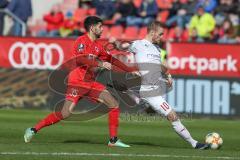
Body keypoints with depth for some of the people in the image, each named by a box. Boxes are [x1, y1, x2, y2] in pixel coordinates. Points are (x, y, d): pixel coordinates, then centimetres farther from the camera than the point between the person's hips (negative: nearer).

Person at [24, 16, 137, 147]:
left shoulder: (97, 46, 15)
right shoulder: (82, 41, -8)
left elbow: (111, 60, 25)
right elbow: (79, 59, -25)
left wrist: (130, 71, 22)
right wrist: (100, 64, -28)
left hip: (91, 83, 8)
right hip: (77, 82, -8)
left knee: (114, 105, -2)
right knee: (65, 113, -17)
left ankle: (113, 140, 3)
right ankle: (34, 130, -4)